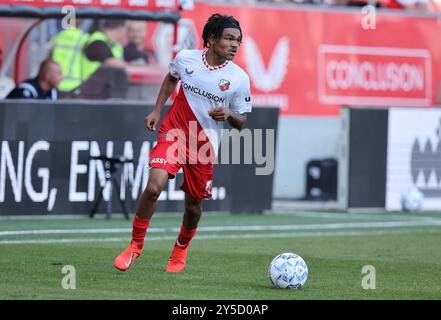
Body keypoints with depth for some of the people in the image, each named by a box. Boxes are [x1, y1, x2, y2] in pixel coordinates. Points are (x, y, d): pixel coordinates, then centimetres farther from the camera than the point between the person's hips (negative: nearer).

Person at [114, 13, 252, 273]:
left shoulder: (239, 79, -9)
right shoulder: (185, 58, -5)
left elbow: (241, 123, 0)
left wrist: (228, 115, -22)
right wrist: (157, 111, 13)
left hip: (205, 145, 0)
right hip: (173, 133, 0)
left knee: (193, 205, 10)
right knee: (153, 187, -20)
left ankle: (181, 250, 41)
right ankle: (136, 245, -2)